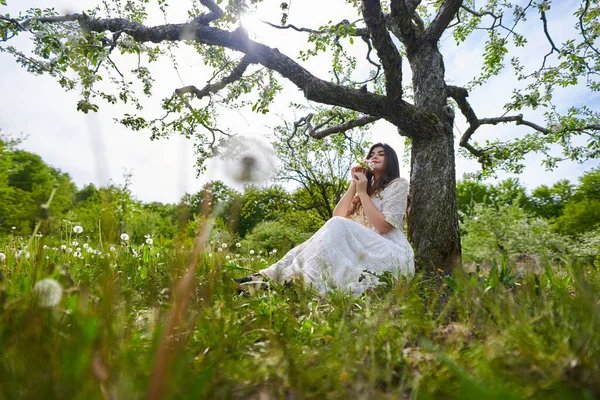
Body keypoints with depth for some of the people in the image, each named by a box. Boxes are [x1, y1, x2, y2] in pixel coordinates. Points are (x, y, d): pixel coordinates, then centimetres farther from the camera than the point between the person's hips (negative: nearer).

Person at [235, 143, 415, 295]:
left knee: (337, 226, -27)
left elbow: (382, 226, -12)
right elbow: (337, 215, 7)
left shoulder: (398, 185, 3)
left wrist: (362, 192, -9)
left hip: (391, 257, -6)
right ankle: (270, 276, -30)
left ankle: (303, 282, -43)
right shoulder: (369, 188, 22)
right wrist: (354, 185, 1)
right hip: (365, 251, 6)